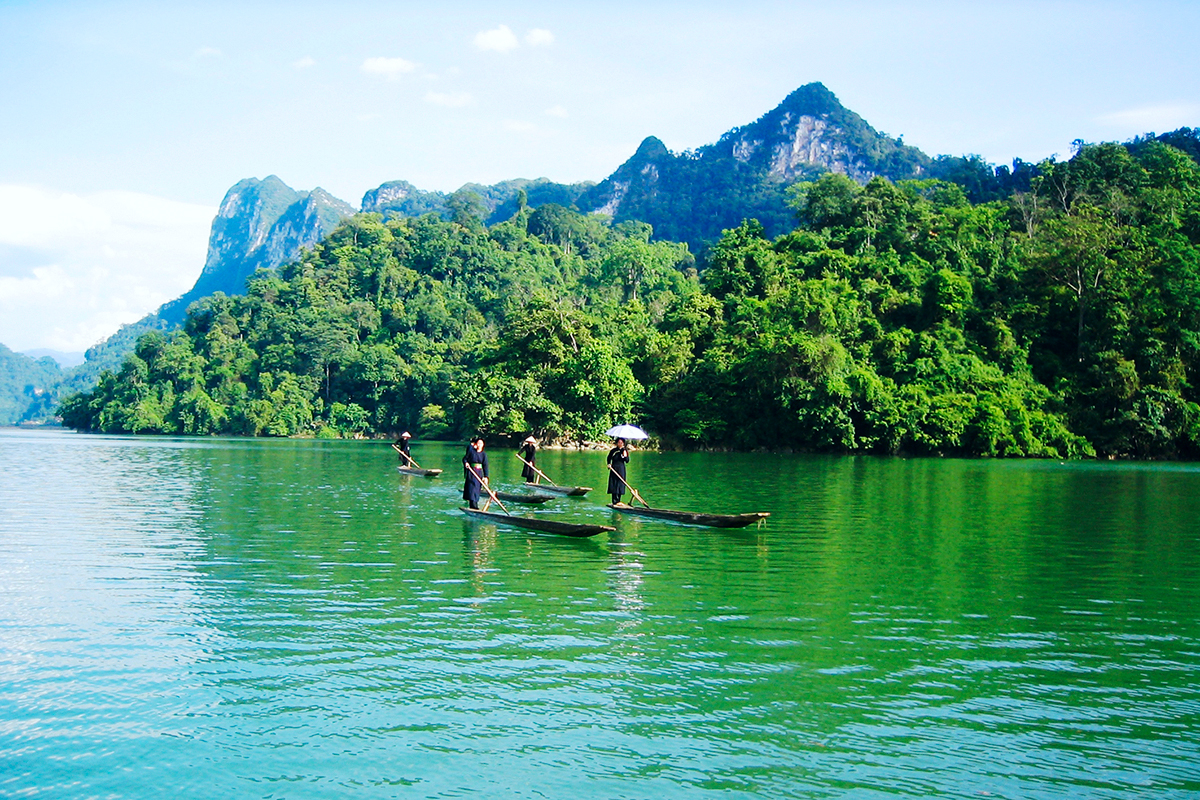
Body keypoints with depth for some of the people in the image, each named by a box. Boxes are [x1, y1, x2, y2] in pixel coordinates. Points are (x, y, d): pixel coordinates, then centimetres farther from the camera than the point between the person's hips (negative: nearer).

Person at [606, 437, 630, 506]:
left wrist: (625, 456, -19)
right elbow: (609, 458, 15)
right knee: (613, 485, -6)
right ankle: (614, 501, -5)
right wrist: (609, 464, -1)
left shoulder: (625, 451, 3)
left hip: (621, 469, 1)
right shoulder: (613, 451, 1)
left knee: (620, 484, 0)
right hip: (614, 469, -1)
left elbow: (627, 461, -2)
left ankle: (618, 501, 8)